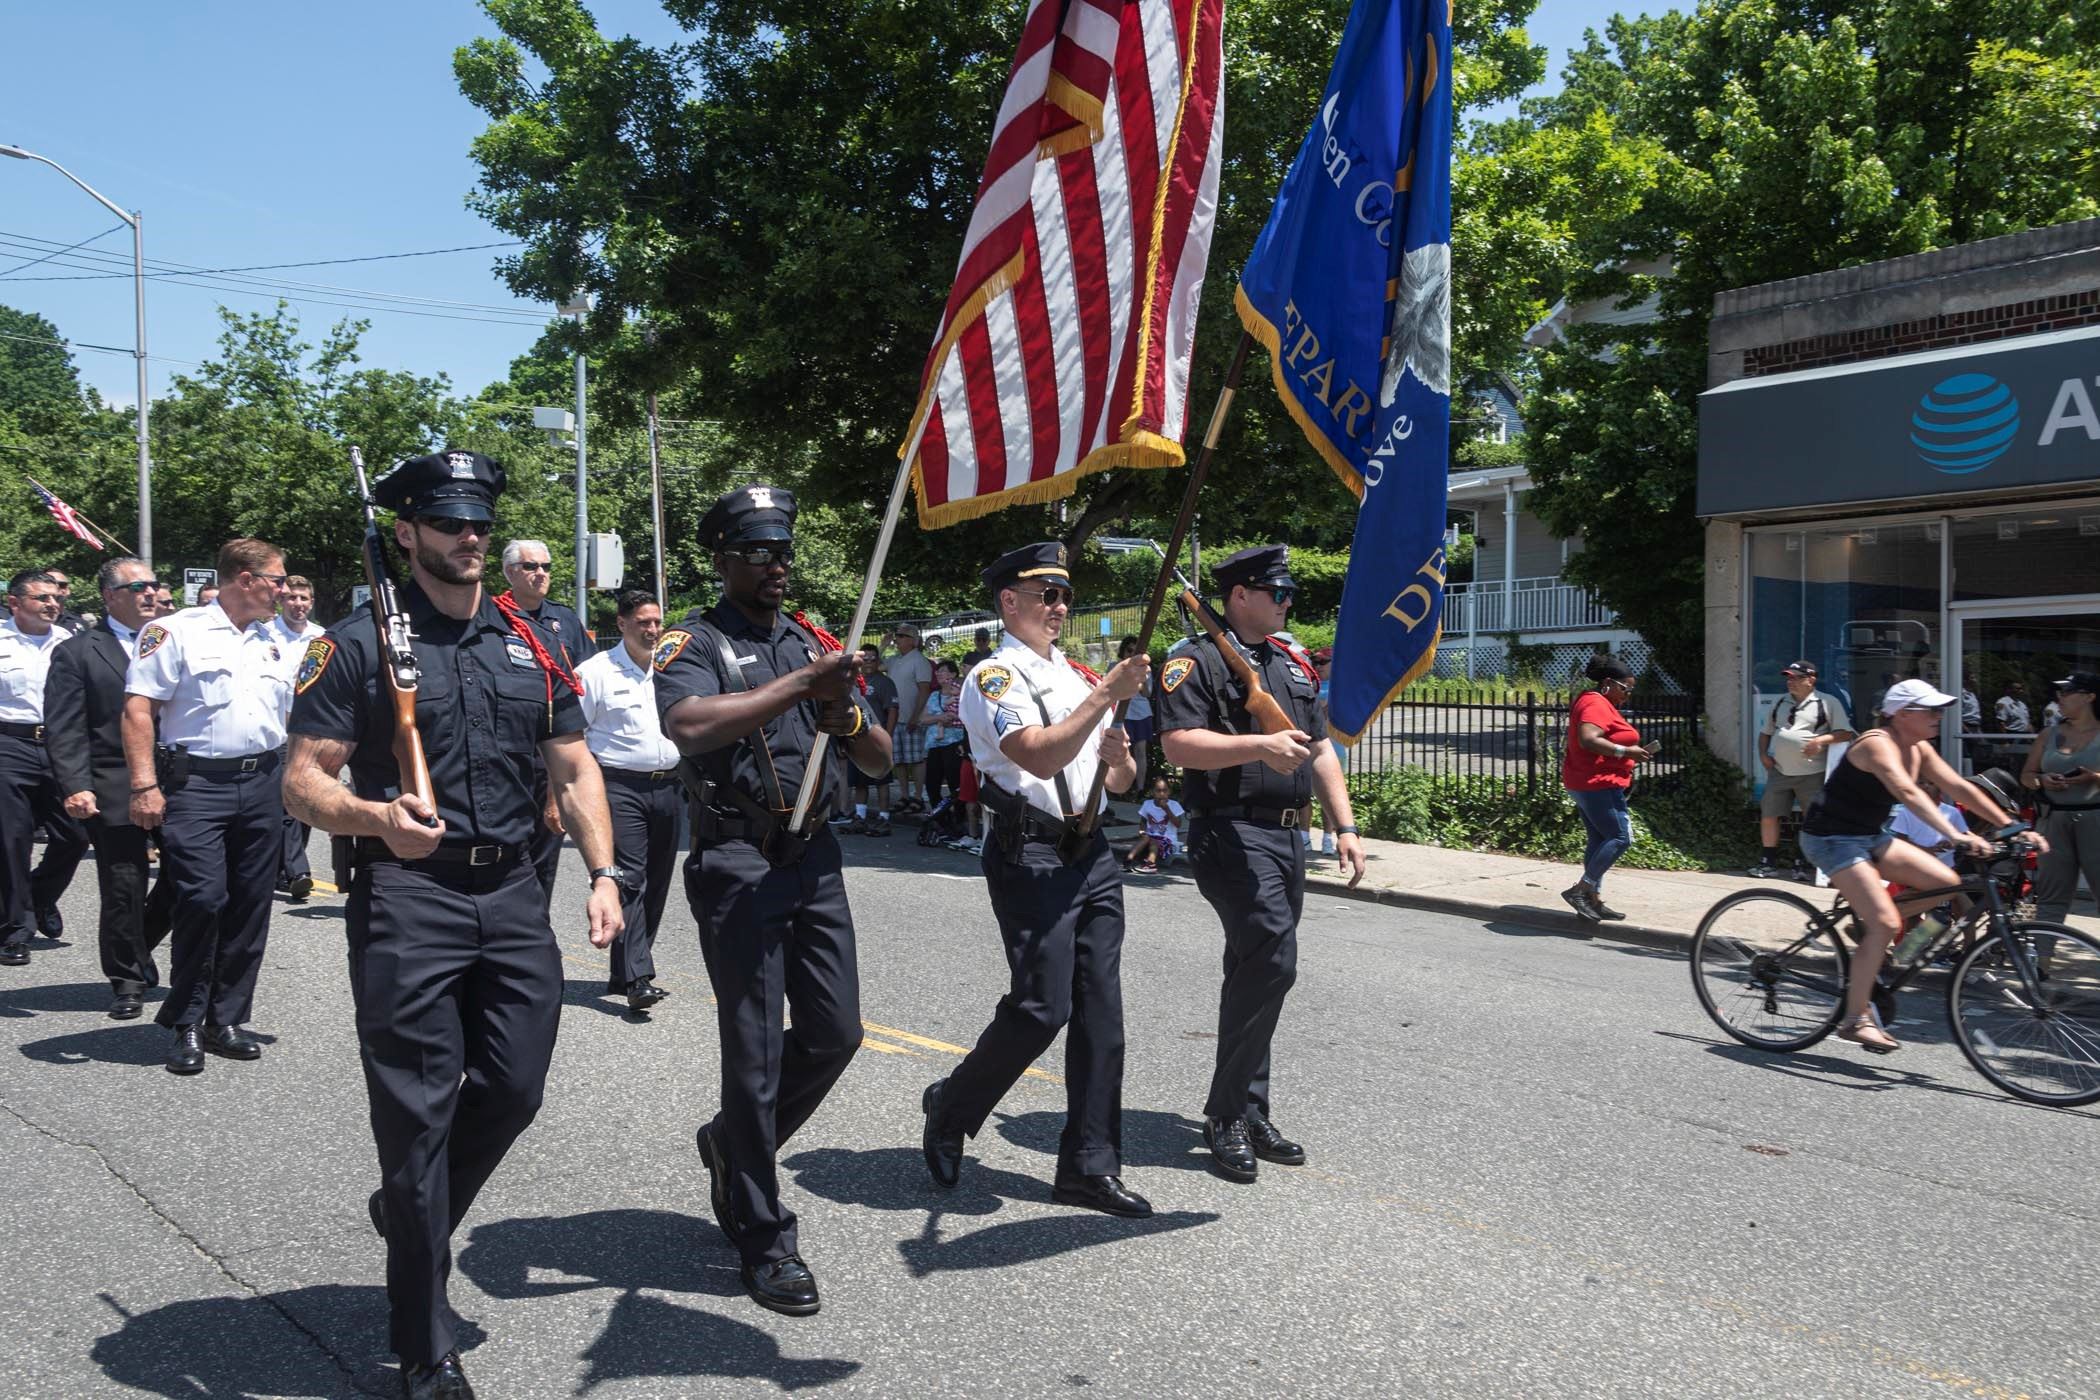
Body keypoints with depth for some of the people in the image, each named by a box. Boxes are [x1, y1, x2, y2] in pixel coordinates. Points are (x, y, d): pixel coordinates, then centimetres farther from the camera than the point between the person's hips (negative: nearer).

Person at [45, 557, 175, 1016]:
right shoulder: (77, 652, 0)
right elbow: (64, 731, -5)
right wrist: (76, 787, -16)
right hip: (114, 793, -3)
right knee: (124, 888, 3)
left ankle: (140, 945, 31)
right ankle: (127, 979, 19)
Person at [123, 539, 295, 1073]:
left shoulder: (271, 644, 17)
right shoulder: (176, 631, -3)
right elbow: (138, 710, -8)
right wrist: (145, 785, -16)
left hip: (263, 784, 6)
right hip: (196, 783, -6)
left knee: (250, 906, 6)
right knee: (202, 899, -12)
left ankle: (226, 1020, 17)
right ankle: (186, 1025, 3)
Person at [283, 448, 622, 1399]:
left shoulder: (529, 646, 13)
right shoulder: (360, 643, -1)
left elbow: (573, 769, 16)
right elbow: (303, 782, -5)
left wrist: (604, 872, 4)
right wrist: (377, 818, -26)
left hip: (512, 893, 5)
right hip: (406, 897, -5)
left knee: (514, 1090, 6)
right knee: (417, 1111, -1)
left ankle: (410, 1215, 38)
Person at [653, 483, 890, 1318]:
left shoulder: (817, 646, 14)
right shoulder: (695, 645, -3)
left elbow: (880, 759, 13)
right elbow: (690, 725, -27)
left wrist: (846, 714, -9)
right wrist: (801, 684, -24)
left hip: (815, 862, 6)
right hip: (738, 867, -6)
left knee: (835, 1033, 8)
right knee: (756, 1051, 0)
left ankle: (733, 1142, 34)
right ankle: (763, 1239, 14)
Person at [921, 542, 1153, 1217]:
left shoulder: (1077, 677, 20)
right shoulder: (995, 676, -4)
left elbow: (1119, 782, 22)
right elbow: (1041, 757, -21)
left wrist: (1120, 757, -1)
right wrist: (1108, 696, -22)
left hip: (1092, 855, 8)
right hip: (1032, 853, -7)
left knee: (1100, 1010, 5)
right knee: (1041, 1007, -9)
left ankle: (1090, 1166, 13)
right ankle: (950, 1110, 16)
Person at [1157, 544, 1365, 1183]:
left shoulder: (1294, 662, 19)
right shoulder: (1198, 662, -5)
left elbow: (1320, 750, 21)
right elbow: (1177, 744, -18)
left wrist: (1345, 825, 14)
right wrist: (1259, 746, -26)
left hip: (1287, 836, 8)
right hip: (1232, 833, -8)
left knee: (1256, 971, 13)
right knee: (1272, 960, -18)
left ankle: (1243, 1115, 22)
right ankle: (1231, 1115, -6)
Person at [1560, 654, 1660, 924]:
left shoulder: (1597, 703, 19)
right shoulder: (1596, 704, -15)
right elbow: (1588, 739, -29)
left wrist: (1631, 753, 15)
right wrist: (1626, 752, -25)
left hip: (1585, 784, 11)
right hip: (1598, 784, -11)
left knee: (1599, 840, 12)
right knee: (1620, 837, -10)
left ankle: (1594, 900, 14)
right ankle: (1581, 889, -10)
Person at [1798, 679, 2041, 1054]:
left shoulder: (1919, 749, 6)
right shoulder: (1877, 745, -22)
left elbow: (1960, 788, 2)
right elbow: (1909, 793, -37)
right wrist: (1956, 836, -48)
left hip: (1872, 836, 9)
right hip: (1832, 838, -9)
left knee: (1946, 884, -4)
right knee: (1885, 923, -21)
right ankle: (1854, 1020, -12)